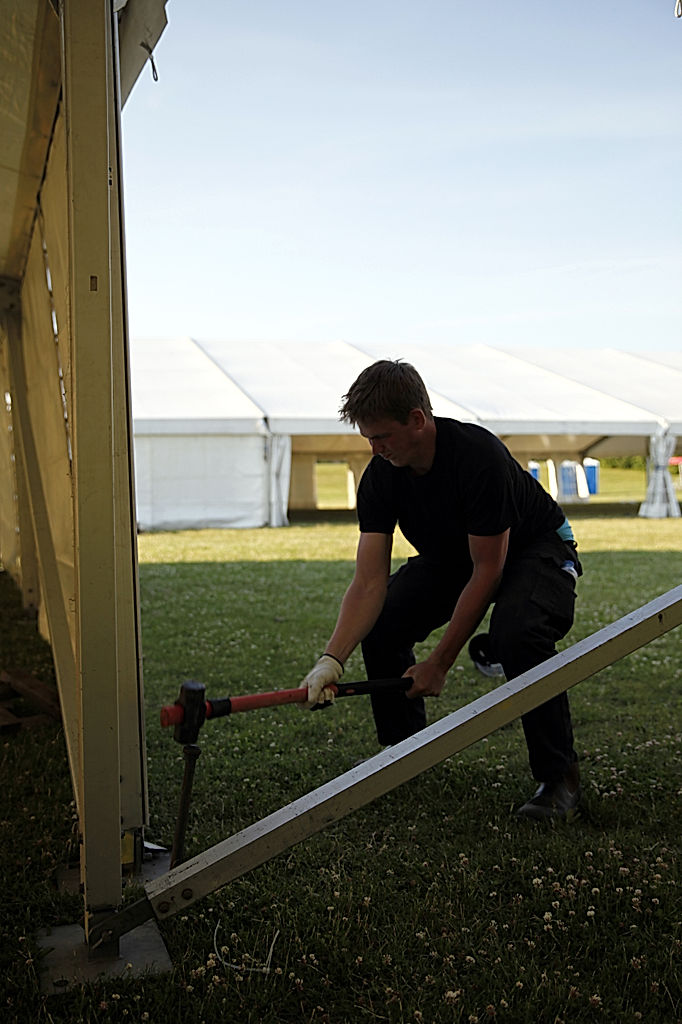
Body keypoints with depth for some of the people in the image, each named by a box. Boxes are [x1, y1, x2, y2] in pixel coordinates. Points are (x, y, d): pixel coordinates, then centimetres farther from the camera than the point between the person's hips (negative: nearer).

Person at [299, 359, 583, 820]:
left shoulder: (479, 456, -35)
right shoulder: (380, 477, -19)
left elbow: (488, 570, -29)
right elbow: (369, 582, -22)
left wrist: (439, 663, -27)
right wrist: (332, 659, -36)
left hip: (537, 548, -5)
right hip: (449, 554, 6)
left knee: (516, 634, -35)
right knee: (380, 624, -13)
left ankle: (560, 777, -14)